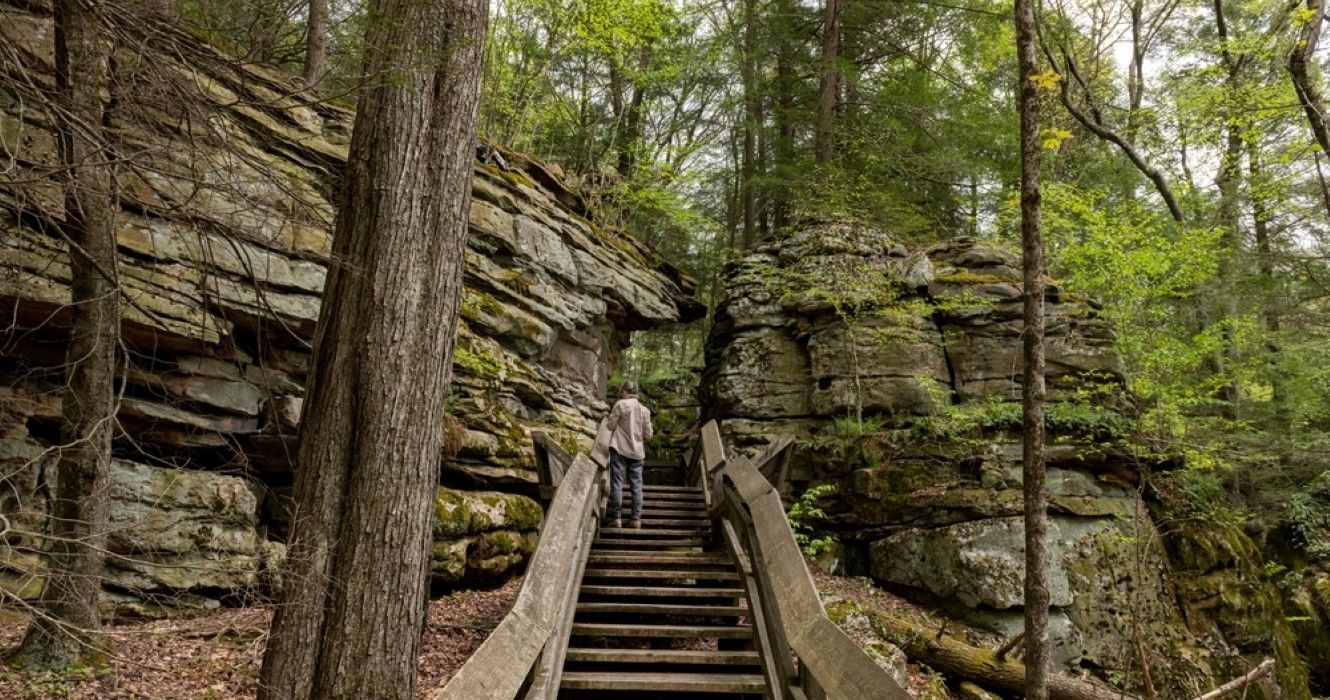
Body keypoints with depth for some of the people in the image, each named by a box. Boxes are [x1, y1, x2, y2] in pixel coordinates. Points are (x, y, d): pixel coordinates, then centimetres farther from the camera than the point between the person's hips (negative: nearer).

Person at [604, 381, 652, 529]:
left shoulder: (620, 404, -6)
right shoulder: (645, 410, 6)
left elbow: (610, 425, -5)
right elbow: (648, 435, 7)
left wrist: (608, 419, 15)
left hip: (619, 449, -3)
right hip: (637, 452, 3)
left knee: (617, 483, 0)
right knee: (636, 485, 6)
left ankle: (616, 517, -2)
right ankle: (636, 518, 5)